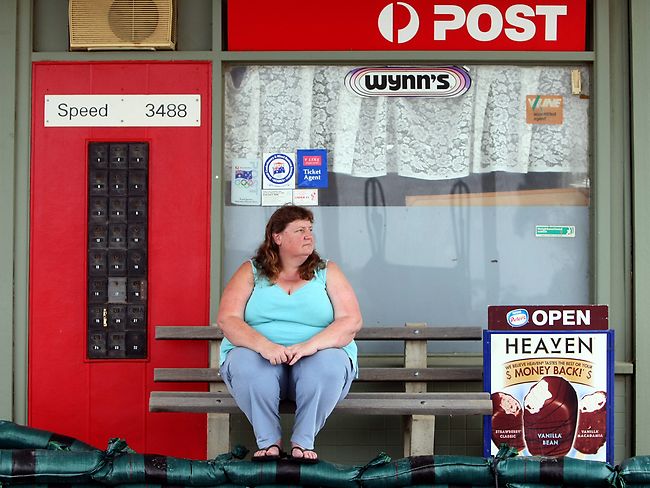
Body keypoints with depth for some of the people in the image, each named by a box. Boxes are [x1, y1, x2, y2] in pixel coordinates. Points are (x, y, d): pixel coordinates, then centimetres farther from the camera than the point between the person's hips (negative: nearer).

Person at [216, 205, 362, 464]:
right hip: (259, 353, 0)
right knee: (246, 364, -34)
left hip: (317, 354, 0)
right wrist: (264, 345, -23)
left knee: (330, 363, -33)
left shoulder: (327, 272, 10)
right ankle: (269, 442, -19)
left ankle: (303, 442, -19)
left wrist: (311, 345, -22)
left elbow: (351, 321, -3)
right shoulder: (250, 272, 9)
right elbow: (227, 319, -4)